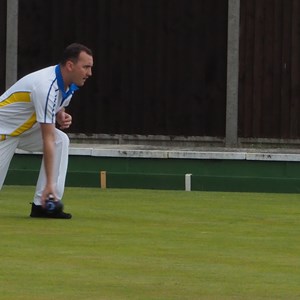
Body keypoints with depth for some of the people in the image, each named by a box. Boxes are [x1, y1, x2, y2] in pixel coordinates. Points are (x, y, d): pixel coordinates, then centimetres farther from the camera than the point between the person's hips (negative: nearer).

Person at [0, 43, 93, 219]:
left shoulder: (69, 84, -5)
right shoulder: (47, 87, -33)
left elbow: (57, 108, 18)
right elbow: (47, 140, -34)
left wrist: (62, 118, -8)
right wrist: (49, 183, -34)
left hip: (25, 129, 8)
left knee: (61, 141, -15)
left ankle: (42, 205, -15)